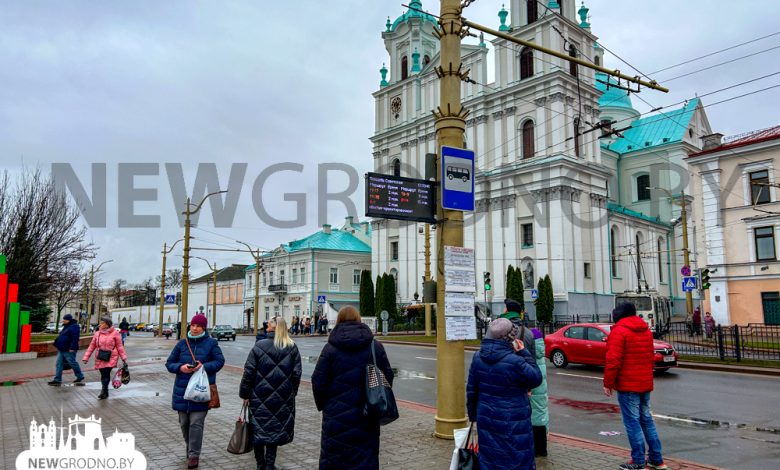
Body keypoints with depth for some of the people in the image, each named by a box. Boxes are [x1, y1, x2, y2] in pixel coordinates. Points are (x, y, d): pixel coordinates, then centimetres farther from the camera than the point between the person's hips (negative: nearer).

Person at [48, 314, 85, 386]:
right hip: (61, 349, 10)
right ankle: (57, 380, 9)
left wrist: (72, 348, -27)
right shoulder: (66, 326, 16)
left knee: (73, 363, 0)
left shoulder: (74, 327, -15)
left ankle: (80, 377, 13)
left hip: (69, 350, -10)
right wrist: (58, 346, 22)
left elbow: (75, 339, -22)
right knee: (59, 364, 6)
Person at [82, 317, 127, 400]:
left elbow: (119, 346, -2)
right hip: (100, 358, 4)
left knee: (106, 374, -14)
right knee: (103, 374, 8)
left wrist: (123, 358, -4)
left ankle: (104, 391, -3)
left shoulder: (115, 333, -4)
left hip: (111, 358, -4)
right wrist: (86, 357, 4)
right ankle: (105, 392, 23)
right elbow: (92, 346, 8)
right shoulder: (97, 333, 5)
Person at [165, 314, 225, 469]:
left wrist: (204, 366, -18)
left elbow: (220, 361, -2)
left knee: (196, 423, -7)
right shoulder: (182, 344, 5)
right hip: (182, 390, 4)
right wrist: (180, 367, -14)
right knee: (184, 423, 13)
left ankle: (194, 455, 4)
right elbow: (169, 363, 8)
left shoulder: (211, 343, -2)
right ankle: (190, 448, 34)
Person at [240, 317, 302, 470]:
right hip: (283, 398, 1)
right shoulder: (292, 348, -1)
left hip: (260, 397, -1)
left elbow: (248, 372, -5)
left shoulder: (259, 346, -7)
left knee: (258, 430, 12)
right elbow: (296, 374, 0)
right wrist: (292, 393, 12)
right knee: (275, 430, 11)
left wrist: (245, 394, 4)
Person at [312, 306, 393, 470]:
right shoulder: (375, 346, 0)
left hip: (336, 416, -1)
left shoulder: (330, 347, -6)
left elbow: (318, 381, -6)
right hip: (367, 417, 2)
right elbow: (388, 377, 3)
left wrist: (322, 404, 9)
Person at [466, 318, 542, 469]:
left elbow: (471, 390, 6)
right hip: (512, 423, -5)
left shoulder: (478, 358, -2)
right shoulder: (515, 362, -23)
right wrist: (524, 353, -6)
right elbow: (536, 379, -7)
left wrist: (473, 414, 18)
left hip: (486, 419, 6)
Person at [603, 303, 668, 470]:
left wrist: (608, 383, -11)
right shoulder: (646, 331, 13)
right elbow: (650, 356, 19)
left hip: (627, 385, -8)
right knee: (646, 419, 15)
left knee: (632, 422, -3)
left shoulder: (619, 331, -13)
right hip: (645, 383, 8)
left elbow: (613, 361, -18)